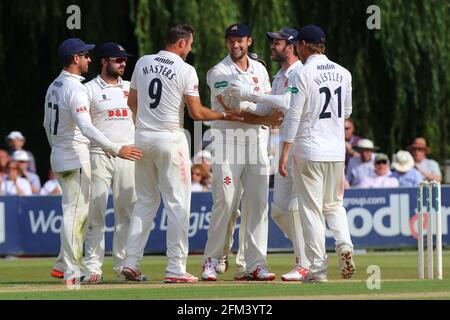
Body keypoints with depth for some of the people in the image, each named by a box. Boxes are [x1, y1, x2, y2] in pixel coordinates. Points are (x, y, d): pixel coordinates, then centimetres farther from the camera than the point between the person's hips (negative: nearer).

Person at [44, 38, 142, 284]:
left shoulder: (54, 87, 12)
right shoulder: (75, 89, -19)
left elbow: (47, 125, 21)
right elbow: (86, 128, -29)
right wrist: (116, 149, -32)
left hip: (59, 157, 10)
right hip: (76, 158, -10)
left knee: (77, 212, 17)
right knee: (75, 213, -7)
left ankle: (63, 266, 17)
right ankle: (71, 273, -7)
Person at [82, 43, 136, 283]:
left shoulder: (130, 88, 15)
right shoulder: (90, 89, 0)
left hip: (127, 157, 4)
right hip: (99, 156, -4)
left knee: (127, 211, 4)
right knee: (96, 212, -5)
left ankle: (123, 264, 10)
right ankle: (93, 267, -3)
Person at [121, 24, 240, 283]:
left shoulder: (143, 63, 7)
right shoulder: (186, 70, -10)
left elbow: (132, 102, 16)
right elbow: (197, 113, -11)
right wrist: (224, 116, 4)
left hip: (143, 138, 6)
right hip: (170, 139, -6)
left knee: (146, 201, 14)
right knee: (177, 204, 0)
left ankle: (131, 263, 9)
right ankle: (176, 269, -4)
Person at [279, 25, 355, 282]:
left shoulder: (303, 74, -11)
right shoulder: (343, 73, 6)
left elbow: (294, 115, -13)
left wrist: (285, 152, -11)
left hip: (309, 149, -5)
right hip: (337, 150, 5)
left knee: (311, 208, 0)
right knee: (334, 204, 19)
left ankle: (318, 268, -1)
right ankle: (345, 244, -6)